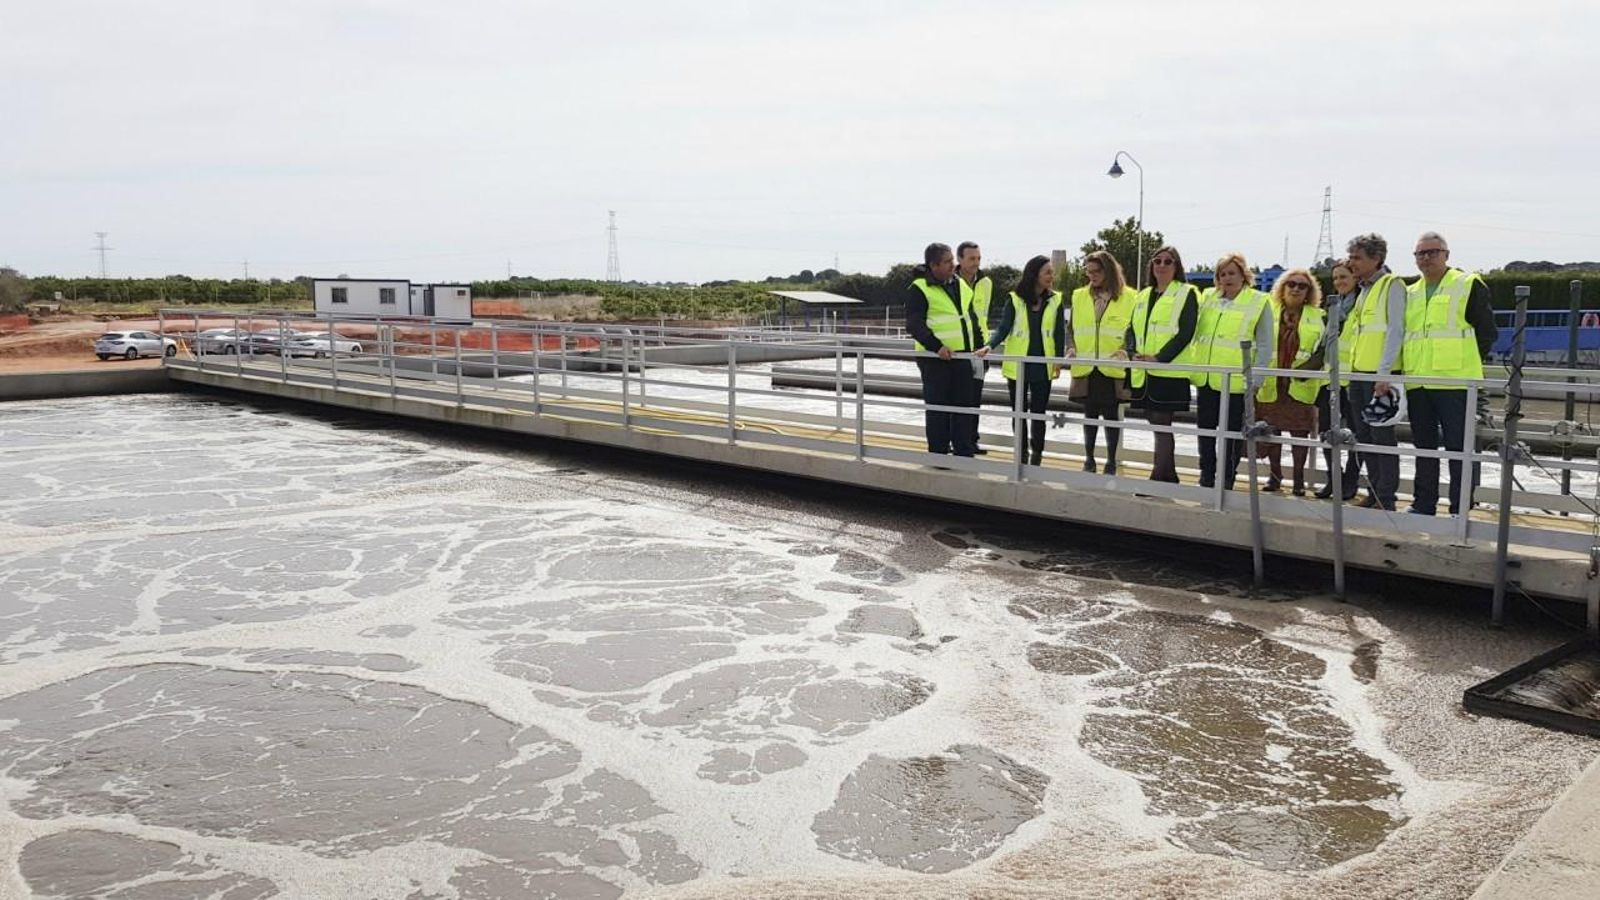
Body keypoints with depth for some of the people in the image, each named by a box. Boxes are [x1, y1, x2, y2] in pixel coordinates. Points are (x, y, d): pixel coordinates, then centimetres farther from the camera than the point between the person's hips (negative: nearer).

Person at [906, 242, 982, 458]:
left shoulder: (959, 284, 13)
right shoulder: (919, 289, -10)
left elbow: (970, 316, 22)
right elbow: (914, 325, -18)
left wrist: (977, 344, 15)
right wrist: (936, 346, -28)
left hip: (961, 355, 7)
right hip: (935, 358, -7)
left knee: (964, 405, 9)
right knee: (938, 407, 0)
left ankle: (964, 453, 16)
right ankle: (938, 454, 9)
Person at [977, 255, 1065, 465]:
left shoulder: (1056, 300, 1)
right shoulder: (1015, 300, -3)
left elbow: (1060, 333, 3)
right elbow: (1003, 328, -6)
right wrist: (990, 346, -23)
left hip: (1042, 366, 0)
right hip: (1017, 365, 0)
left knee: (1038, 412, 4)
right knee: (1019, 412, 8)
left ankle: (1036, 453, 15)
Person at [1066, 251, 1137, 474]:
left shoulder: (1128, 297, -1)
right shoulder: (1079, 296, 9)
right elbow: (1071, 327, 14)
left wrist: (1126, 350, -16)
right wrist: (1071, 347, -2)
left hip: (1113, 369, -3)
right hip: (1086, 368, 3)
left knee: (1111, 414, 4)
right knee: (1089, 413, 10)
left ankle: (1111, 460, 14)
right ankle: (1089, 458, 20)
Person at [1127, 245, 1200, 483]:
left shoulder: (1186, 293, -1)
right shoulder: (1143, 296, 19)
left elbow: (1186, 332, -10)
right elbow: (1132, 328, 14)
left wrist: (1159, 358, -19)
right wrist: (1134, 352, -7)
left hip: (1169, 371, -6)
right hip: (1144, 372, 7)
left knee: (1161, 425, -8)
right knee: (1158, 424, 11)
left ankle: (1157, 478, -7)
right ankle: (1169, 477, 20)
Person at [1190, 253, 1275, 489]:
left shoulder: (1259, 302, -2)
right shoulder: (1209, 299, 12)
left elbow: (1265, 344, -4)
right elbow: (1196, 332, 20)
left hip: (1236, 381, -5)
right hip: (1206, 379, 5)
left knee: (1232, 432, 4)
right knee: (1205, 430, 10)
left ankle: (1227, 481, 14)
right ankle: (1206, 478, 21)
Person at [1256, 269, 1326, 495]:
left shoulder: (1317, 317, 6)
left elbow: (1323, 349, 3)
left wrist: (1307, 368, -13)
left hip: (1300, 385, -1)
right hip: (1270, 383, 1)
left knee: (1300, 433, 2)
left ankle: (1299, 479, 12)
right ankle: (1275, 475, 20)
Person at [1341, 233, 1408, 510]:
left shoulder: (1392, 285, -6)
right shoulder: (1363, 289, 18)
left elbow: (1395, 331, -14)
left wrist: (1384, 373, -20)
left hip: (1380, 375, -8)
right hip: (1358, 372, 8)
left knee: (1382, 435, -4)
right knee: (1364, 435, 11)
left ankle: (1386, 499, 1)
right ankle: (1374, 494, 19)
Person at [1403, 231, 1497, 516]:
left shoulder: (1469, 285, 0)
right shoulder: (1411, 294, 17)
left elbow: (1487, 331, 0)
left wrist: (1464, 362, -1)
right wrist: (1411, 368, 12)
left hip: (1455, 382, -6)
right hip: (1418, 383, 6)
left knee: (1459, 447, -3)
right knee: (1423, 446, 11)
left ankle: (1461, 509, 2)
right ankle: (1423, 504, 19)